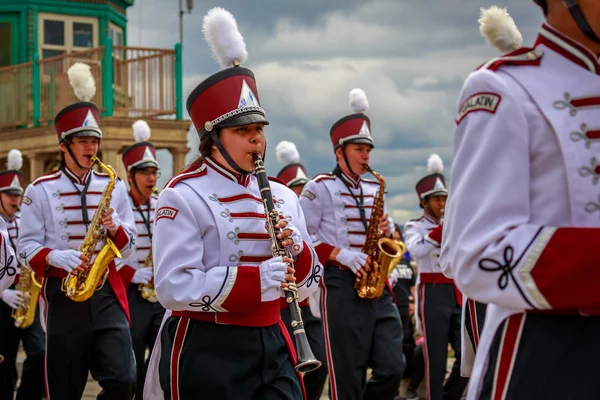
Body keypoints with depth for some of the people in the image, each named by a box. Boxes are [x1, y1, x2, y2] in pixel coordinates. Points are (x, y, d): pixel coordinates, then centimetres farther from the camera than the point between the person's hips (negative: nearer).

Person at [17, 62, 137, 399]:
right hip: (63, 295, -2)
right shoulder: (40, 190, -1)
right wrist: (57, 258, -22)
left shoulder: (115, 187, 8)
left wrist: (116, 230, -12)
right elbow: (27, 248, -3)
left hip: (107, 293, 2)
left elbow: (127, 247, 10)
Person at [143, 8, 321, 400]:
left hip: (271, 345, 5)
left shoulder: (282, 197, 10)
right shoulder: (183, 196, -8)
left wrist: (297, 252, -9)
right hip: (206, 354, -5)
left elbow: (305, 285, 13)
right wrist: (255, 279, -26)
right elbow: (173, 287, -18)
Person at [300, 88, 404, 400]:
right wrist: (340, 254, -17)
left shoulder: (375, 190, 17)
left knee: (392, 368, -2)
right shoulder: (320, 188, -1)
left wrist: (387, 231, 0)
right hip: (341, 286, -6)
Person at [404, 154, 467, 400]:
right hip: (433, 294, -5)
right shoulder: (414, 226, 1)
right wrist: (444, 227, -21)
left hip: (458, 293, 5)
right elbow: (417, 251, -20)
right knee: (436, 358, -4)